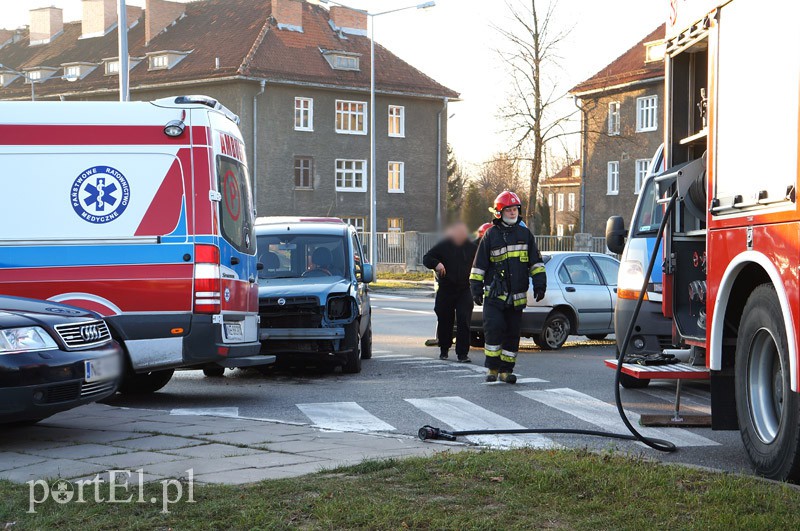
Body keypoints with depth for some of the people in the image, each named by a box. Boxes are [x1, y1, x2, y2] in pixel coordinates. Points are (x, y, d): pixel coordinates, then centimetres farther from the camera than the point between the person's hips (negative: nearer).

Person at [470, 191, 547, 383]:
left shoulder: (525, 234, 9)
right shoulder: (491, 235, 2)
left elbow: (536, 262, 12)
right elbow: (479, 265, 5)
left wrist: (540, 284, 4)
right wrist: (476, 288, 0)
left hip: (517, 296, 3)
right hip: (494, 295, -3)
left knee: (512, 334, 6)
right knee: (493, 330, -13)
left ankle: (506, 370, 14)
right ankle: (492, 369, -2)